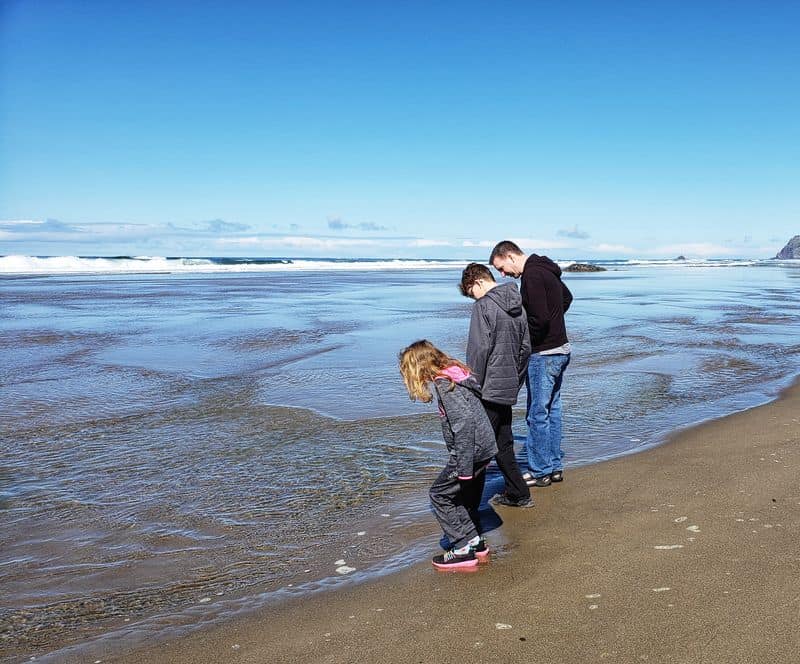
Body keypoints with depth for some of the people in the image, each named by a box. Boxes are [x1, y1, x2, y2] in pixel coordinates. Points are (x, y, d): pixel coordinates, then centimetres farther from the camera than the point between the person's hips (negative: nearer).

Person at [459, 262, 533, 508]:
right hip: (508, 388, 9)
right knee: (503, 444, 18)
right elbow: (526, 347, 16)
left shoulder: (484, 306, -14)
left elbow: (479, 350, -18)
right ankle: (516, 494, 23)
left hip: (489, 389, -8)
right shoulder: (517, 305, 12)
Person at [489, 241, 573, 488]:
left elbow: (539, 319, -25)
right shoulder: (545, 270, 13)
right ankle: (555, 467, 24)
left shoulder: (531, 275, -18)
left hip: (543, 354, -10)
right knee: (552, 410, 16)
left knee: (538, 414, -1)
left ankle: (540, 471, 7)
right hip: (560, 349, 10)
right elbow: (567, 297, 30)